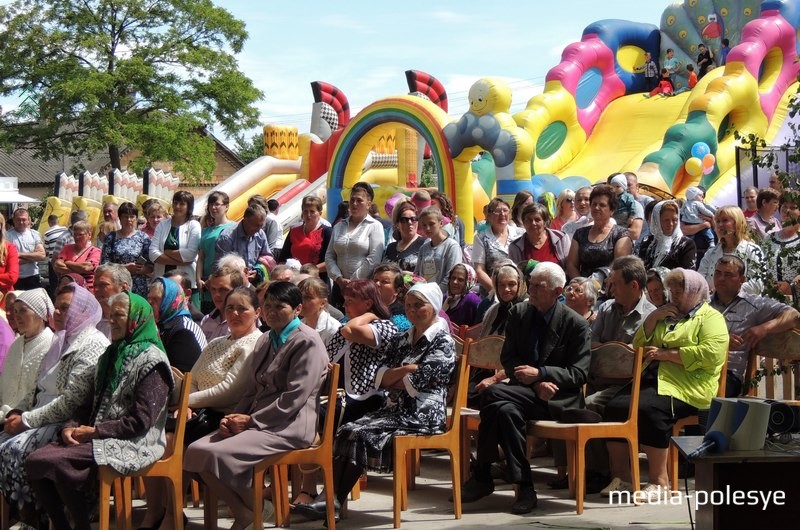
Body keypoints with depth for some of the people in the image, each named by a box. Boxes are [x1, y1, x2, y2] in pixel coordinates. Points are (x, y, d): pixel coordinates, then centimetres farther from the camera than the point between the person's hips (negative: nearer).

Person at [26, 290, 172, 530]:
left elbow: (140, 422, -14)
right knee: (33, 462, -14)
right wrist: (71, 427, -1)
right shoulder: (111, 355, 19)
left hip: (132, 444, -8)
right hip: (97, 437, 8)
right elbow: (89, 403, 19)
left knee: (52, 463, -26)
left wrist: (95, 431, -12)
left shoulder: (151, 361, -7)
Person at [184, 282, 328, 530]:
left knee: (219, 453, -27)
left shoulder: (307, 342, -7)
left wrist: (251, 420, -14)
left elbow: (294, 398, -15)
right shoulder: (265, 341, 21)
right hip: (255, 422, 9)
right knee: (195, 450, -12)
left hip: (289, 426, -9)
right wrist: (234, 418, -1)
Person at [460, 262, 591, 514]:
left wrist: (540, 374, -19)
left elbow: (579, 374, -6)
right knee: (507, 410, -33)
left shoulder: (576, 324, -4)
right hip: (527, 390, 4)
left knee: (493, 393, -29)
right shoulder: (519, 313, 9)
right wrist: (536, 384, -11)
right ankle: (524, 486, -23)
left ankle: (483, 477, -20)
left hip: (560, 397, -4)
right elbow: (508, 359, 6)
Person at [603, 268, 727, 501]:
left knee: (649, 410, -34)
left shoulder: (711, 318, 4)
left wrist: (665, 354, -12)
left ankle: (660, 482, -28)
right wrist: (653, 318, 10)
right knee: (614, 408, -18)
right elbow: (638, 346, 25)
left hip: (685, 386, -7)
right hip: (651, 378, 7)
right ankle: (621, 477, -11)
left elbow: (710, 353, -14)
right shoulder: (667, 316, 28)